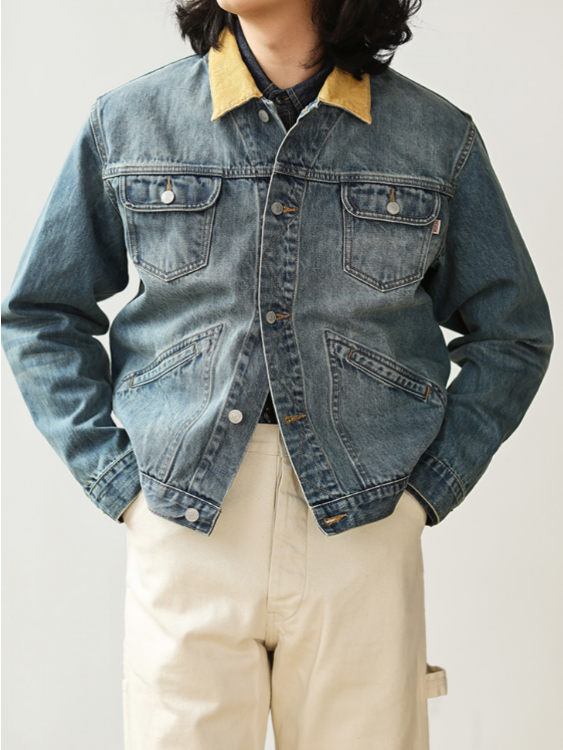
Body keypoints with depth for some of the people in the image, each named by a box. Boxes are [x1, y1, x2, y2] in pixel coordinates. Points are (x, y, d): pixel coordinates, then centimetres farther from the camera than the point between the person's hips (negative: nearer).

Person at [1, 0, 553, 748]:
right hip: (184, 532, 0)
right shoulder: (127, 122, 4)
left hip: (363, 527, 1)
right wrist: (115, 481, 1)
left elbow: (512, 334, 11)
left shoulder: (437, 137, 3)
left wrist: (430, 487, 2)